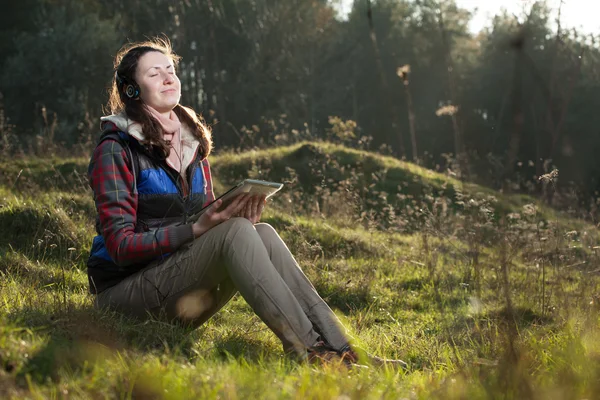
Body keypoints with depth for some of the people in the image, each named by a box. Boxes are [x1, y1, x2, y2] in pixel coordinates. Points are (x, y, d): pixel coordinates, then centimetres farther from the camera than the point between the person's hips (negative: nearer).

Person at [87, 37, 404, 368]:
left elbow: (207, 222, 14)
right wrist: (196, 229, -26)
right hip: (125, 289, -6)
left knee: (262, 233, -20)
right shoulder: (116, 150, -9)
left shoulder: (192, 143, 14)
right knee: (235, 231, -29)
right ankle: (309, 353, -39)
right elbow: (120, 245, -16)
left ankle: (342, 353, -32)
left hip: (181, 275, 6)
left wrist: (238, 217, -10)